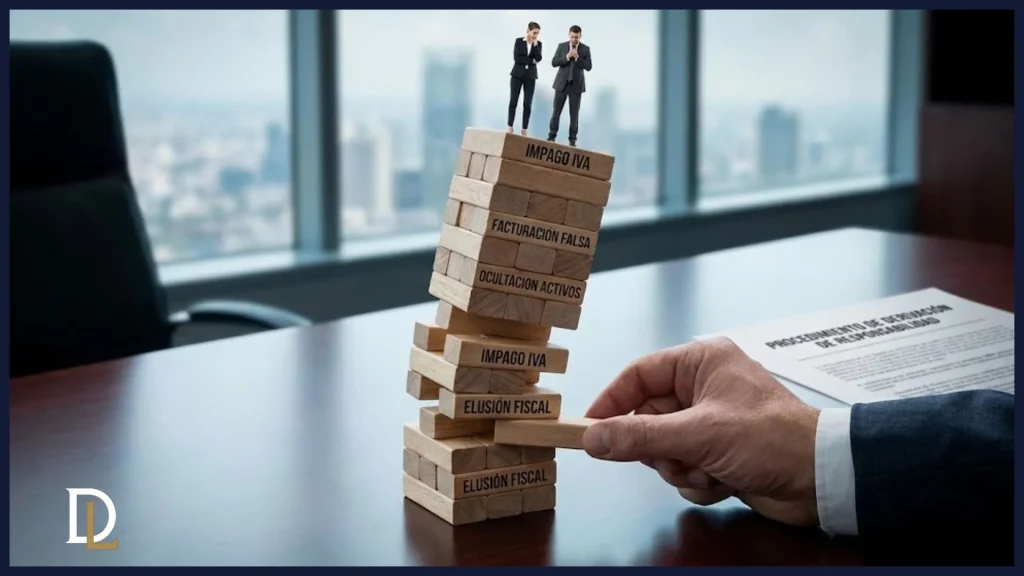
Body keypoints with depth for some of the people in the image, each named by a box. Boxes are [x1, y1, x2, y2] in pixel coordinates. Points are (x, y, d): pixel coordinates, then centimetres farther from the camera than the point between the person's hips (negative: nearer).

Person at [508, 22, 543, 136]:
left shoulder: (538, 44, 5)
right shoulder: (519, 41, -1)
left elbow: (538, 58, -8)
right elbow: (516, 57, -10)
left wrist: (535, 44, -14)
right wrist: (531, 60, -11)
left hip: (530, 76, 2)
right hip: (518, 74, -2)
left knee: (528, 104, -1)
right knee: (513, 101, -4)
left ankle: (524, 130, 2)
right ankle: (510, 127, 1)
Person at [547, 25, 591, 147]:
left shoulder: (585, 49, 1)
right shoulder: (562, 46, 2)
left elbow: (588, 67, -6)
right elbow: (554, 62, -5)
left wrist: (577, 57, -18)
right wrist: (567, 56, -17)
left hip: (576, 85, -1)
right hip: (562, 83, 1)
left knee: (574, 114, 1)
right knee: (556, 111, 1)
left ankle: (572, 139, 6)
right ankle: (552, 136, 9)